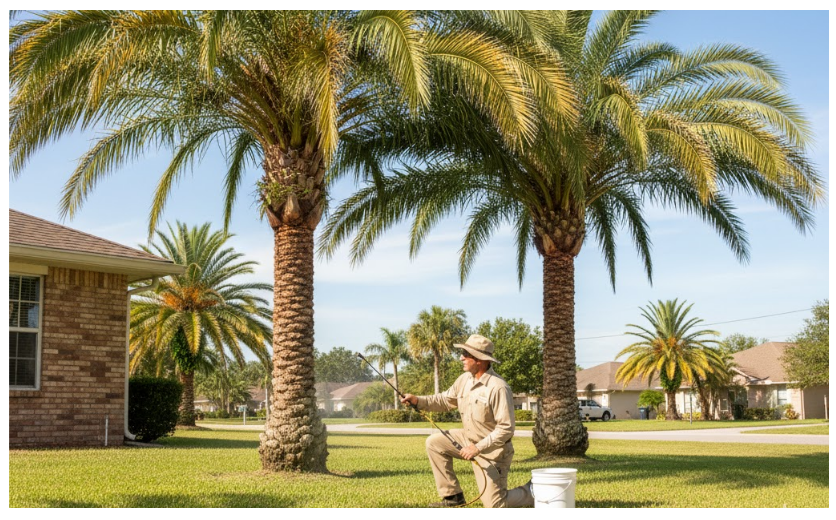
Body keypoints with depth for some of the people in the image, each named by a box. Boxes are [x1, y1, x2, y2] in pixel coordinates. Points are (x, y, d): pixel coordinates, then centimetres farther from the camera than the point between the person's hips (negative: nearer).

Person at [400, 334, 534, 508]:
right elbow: (445, 400, 10)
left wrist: (478, 448, -28)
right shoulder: (465, 379, -2)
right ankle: (452, 495, 7)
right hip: (470, 439, 8)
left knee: (495, 504, -8)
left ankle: (534, 492, 18)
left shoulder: (498, 388, -27)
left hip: (492, 449, -8)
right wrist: (418, 400, -6)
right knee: (435, 442, 0)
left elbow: (506, 428, -27)